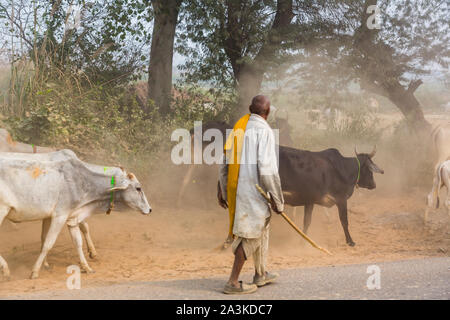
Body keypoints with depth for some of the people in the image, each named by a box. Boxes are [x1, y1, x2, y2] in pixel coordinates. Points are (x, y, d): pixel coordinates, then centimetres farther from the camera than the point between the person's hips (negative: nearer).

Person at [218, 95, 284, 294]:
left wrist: (222, 189, 20)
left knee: (262, 228, 22)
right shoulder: (264, 130, -15)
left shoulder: (239, 127, 10)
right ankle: (233, 282, -1)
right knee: (250, 234, -2)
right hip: (254, 190, -8)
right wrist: (277, 198, -14)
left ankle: (261, 274, 32)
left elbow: (225, 160, 13)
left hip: (236, 188, 8)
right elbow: (266, 166, -21)